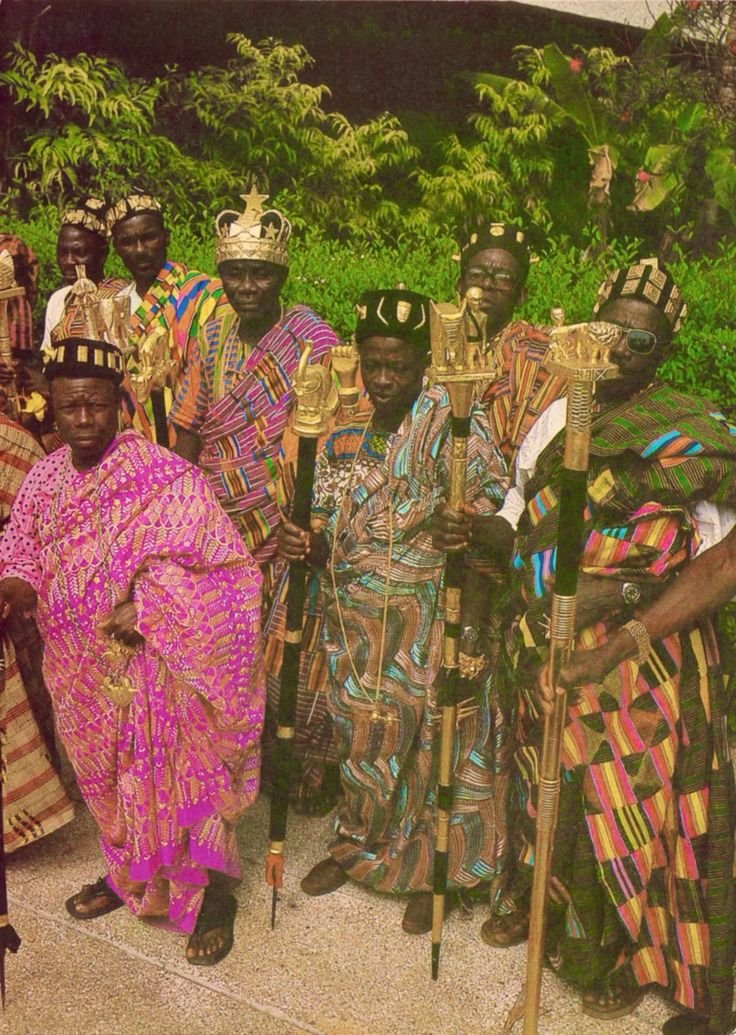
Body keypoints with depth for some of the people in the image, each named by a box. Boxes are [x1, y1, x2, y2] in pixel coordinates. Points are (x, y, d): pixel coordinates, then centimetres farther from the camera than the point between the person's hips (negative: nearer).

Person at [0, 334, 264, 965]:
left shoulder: (163, 476, -17)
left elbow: (222, 563, -18)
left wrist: (147, 603, -25)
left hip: (154, 669, -5)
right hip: (83, 672, 6)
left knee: (177, 776, 5)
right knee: (107, 777, 21)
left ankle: (211, 894, 25)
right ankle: (129, 875, 44)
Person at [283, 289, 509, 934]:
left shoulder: (452, 429, -12)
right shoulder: (343, 440, 5)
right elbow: (333, 542, 11)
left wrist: (469, 633, -21)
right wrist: (305, 546, -12)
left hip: (430, 624, -4)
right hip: (356, 625, 5)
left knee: (435, 743, 6)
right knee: (361, 739, 16)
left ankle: (428, 870, 29)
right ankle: (357, 843, 40)